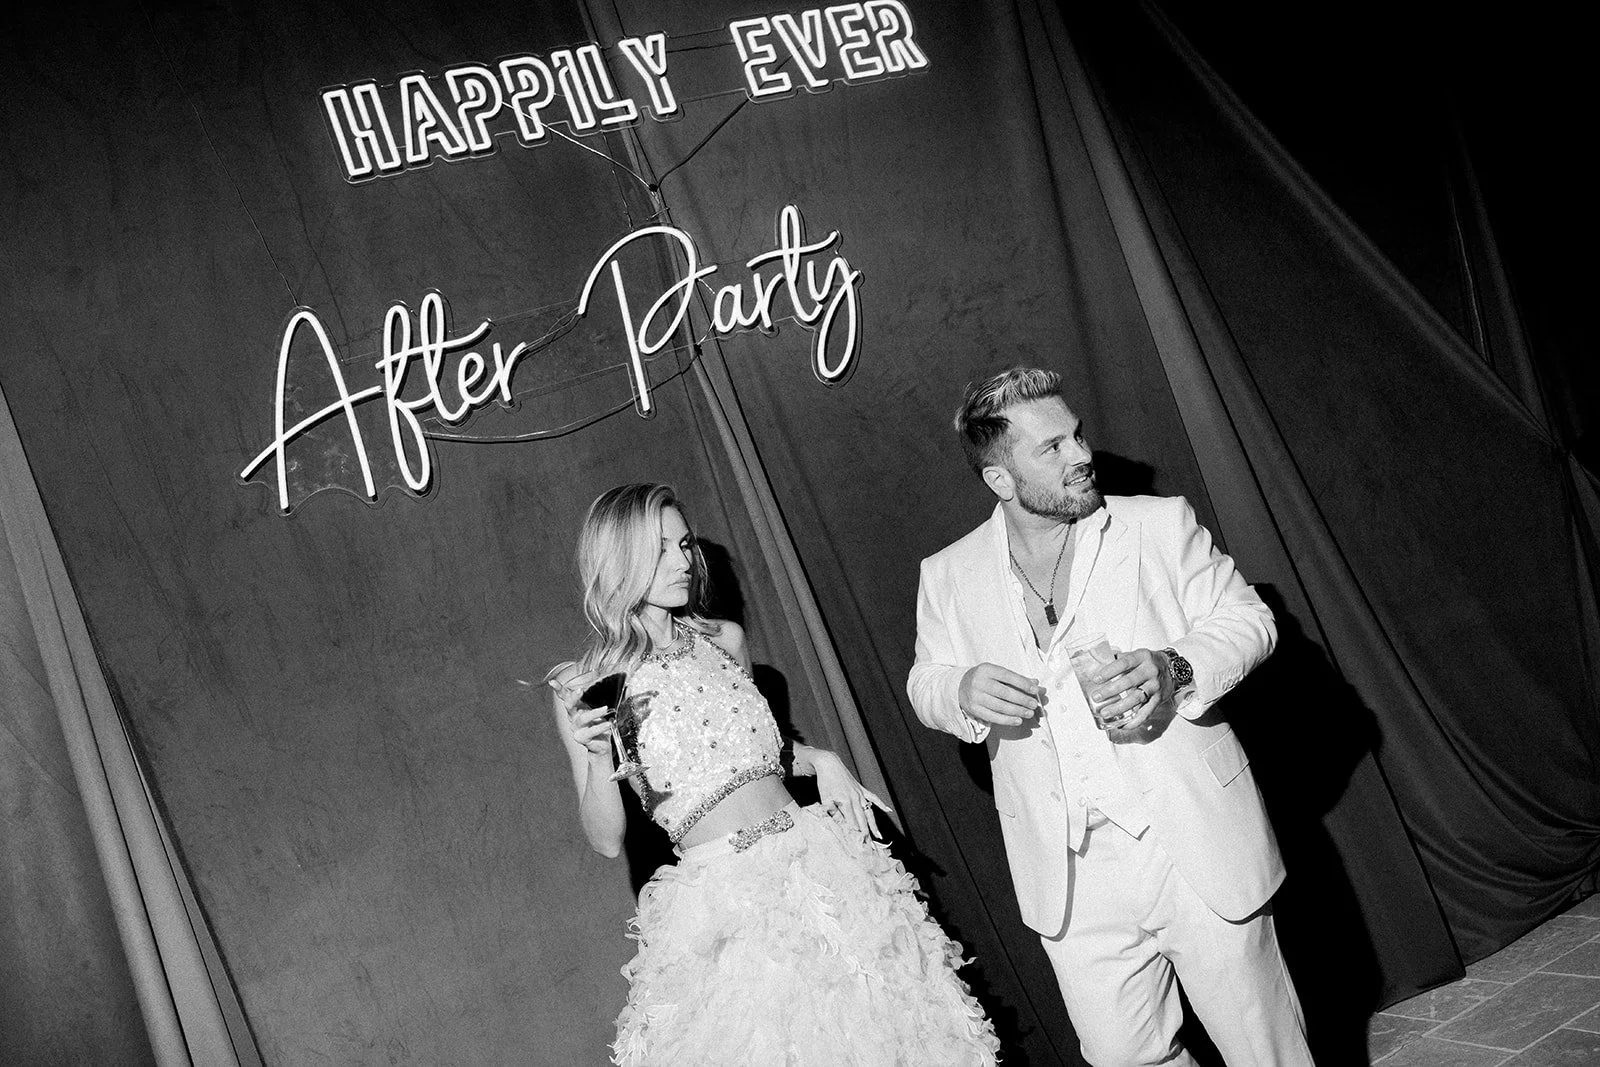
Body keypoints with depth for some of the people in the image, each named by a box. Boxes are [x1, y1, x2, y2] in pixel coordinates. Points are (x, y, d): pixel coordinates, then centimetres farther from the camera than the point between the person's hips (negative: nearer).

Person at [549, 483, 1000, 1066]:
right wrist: (598, 759, -22)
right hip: (717, 902, -4)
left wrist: (821, 760, 7)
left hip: (811, 858, 4)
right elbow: (606, 839, -4)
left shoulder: (726, 640, 8)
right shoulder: (582, 687, -4)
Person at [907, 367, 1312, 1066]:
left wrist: (1175, 667, -19)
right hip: (1071, 878, 2)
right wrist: (963, 692, -11)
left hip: (1196, 850, -1)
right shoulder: (949, 576, 4)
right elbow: (926, 686, 13)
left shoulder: (1162, 524, -1)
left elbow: (1246, 620, 2)